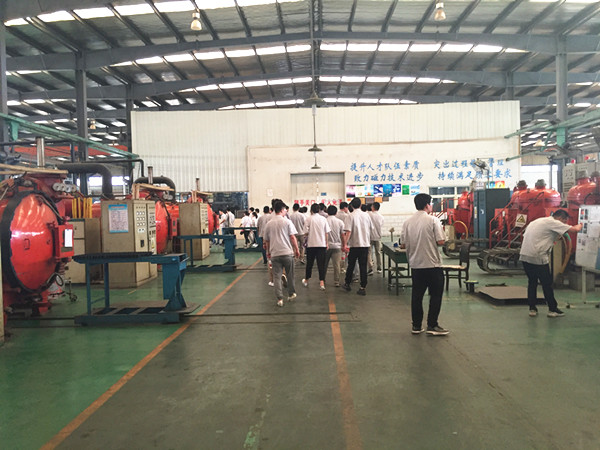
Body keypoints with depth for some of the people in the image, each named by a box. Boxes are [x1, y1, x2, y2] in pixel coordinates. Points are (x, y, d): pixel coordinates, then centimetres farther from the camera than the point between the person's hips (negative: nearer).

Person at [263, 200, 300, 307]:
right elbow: (292, 237, -7)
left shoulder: (269, 224, 7)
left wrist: (268, 252, 25)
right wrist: (296, 249, 2)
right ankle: (291, 294, 25)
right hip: (287, 252, -2)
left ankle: (280, 299, 3)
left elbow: (266, 240, 12)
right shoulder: (287, 222, -5)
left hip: (274, 254, 3)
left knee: (277, 276, 4)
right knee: (290, 275, 14)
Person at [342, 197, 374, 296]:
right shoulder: (366, 215, 4)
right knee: (363, 266, 5)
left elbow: (348, 231, -16)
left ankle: (347, 284, 25)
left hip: (354, 244, -3)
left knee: (351, 265, 12)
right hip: (365, 244, 3)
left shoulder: (351, 216, -9)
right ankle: (363, 288, 4)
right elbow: (371, 229, 12)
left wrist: (345, 244, -14)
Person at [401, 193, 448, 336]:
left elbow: (403, 245, 4)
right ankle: (432, 325, 7)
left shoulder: (407, 222, 3)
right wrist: (432, 241, 6)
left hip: (415, 264, 5)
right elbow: (441, 241, -14)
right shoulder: (433, 220, -10)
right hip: (433, 265, -5)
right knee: (436, 295, 7)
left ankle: (416, 326, 16)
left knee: (417, 295, 11)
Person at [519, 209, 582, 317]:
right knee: (546, 283, 5)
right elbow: (575, 229, -9)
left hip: (524, 255, 8)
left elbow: (525, 236, 21)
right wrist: (579, 225, 17)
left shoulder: (538, 221, 20)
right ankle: (552, 309, 15)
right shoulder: (553, 223, -5)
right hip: (538, 257, -8)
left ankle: (532, 308, 18)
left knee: (532, 282, 16)